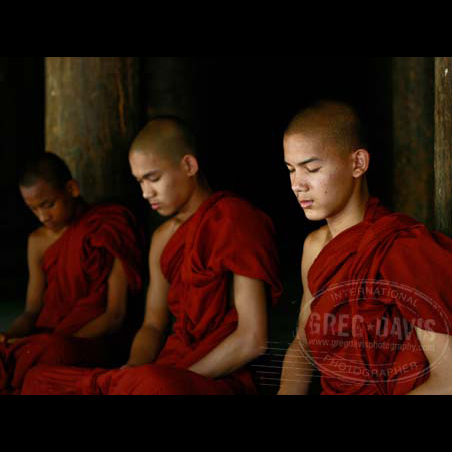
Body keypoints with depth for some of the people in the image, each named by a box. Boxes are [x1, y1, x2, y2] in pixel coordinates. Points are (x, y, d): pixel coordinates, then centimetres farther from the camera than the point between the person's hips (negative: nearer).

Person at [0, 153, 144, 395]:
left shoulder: (108, 231, -1)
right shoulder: (38, 241, 16)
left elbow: (116, 315, -6)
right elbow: (32, 310, 16)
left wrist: (62, 342, -19)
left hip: (94, 340, -4)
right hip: (46, 338, 4)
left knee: (50, 353, -38)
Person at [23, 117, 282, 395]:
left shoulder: (235, 221, -7)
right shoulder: (163, 238, 18)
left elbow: (253, 340, -13)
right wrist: (132, 369, -2)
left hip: (222, 381, -8)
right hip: (170, 374, 8)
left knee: (153, 384, -42)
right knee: (40, 381, -2)